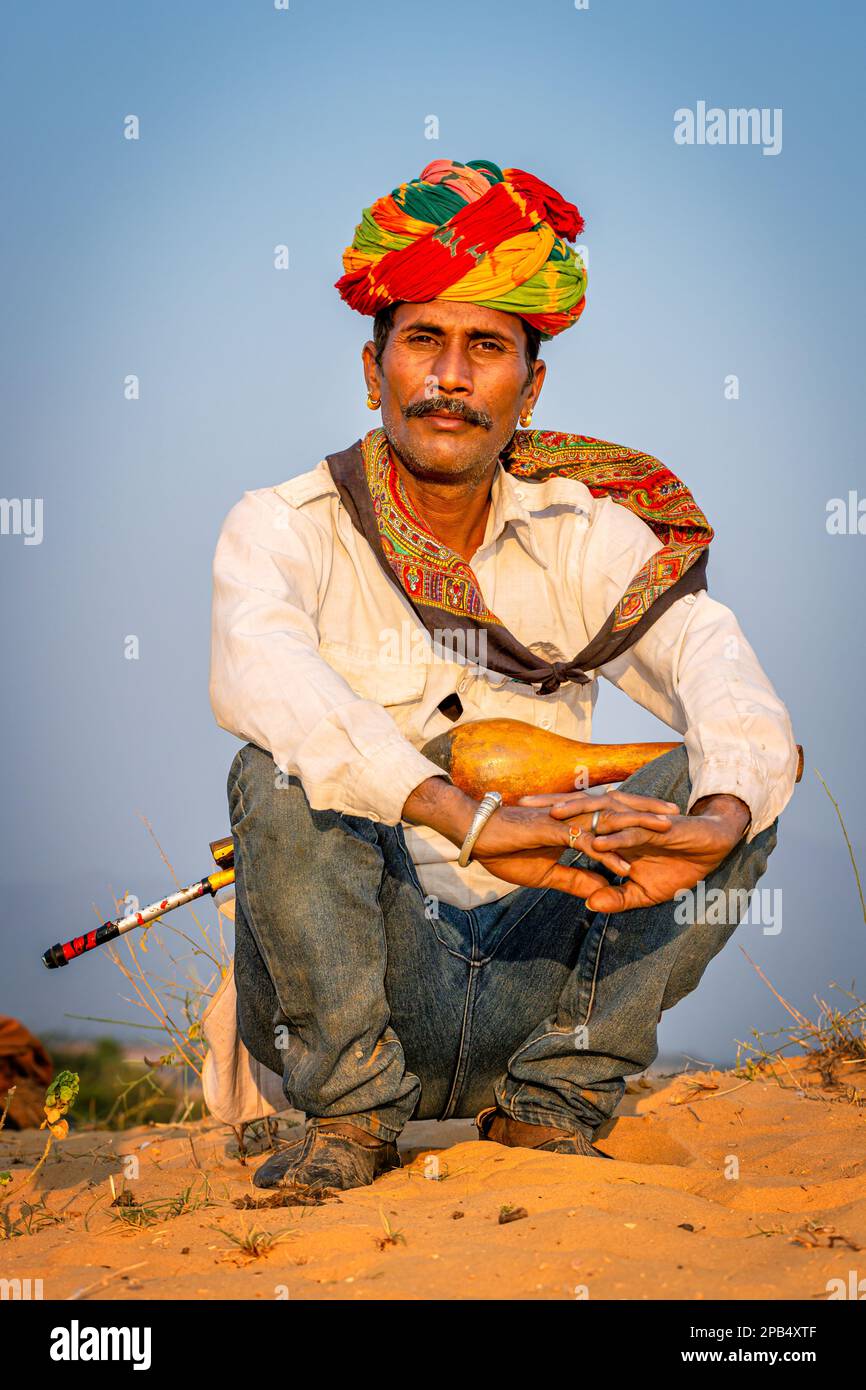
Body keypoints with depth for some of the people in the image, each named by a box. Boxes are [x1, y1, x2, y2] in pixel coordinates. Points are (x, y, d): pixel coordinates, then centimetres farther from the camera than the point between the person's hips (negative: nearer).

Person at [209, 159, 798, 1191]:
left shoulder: (587, 536, 6)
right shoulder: (285, 529, -4)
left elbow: (722, 670, -12)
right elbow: (257, 677, -28)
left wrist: (717, 818, -36)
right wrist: (470, 823, -41)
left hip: (531, 989, 3)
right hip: (349, 990, -3)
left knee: (738, 773, -13)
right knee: (283, 767, -29)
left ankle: (552, 1106, -6)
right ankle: (352, 1110, -11)